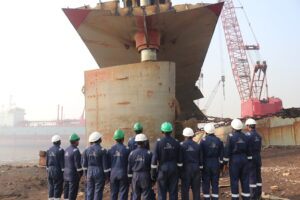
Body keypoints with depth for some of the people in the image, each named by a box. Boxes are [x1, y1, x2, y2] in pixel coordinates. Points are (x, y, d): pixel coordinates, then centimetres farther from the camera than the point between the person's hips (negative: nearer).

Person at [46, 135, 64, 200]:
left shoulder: (49, 150, 9)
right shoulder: (60, 150, -12)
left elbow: (47, 162, 12)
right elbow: (62, 162, -14)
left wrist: (48, 170, 20)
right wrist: (63, 172, -9)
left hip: (50, 171, 7)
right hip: (57, 171, -7)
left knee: (51, 187, 11)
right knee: (58, 188, -1)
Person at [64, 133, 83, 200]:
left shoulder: (67, 149, 8)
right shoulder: (76, 151, -18)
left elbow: (65, 162, 13)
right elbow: (78, 164, -20)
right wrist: (80, 173, -10)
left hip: (66, 174, 9)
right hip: (73, 174, -8)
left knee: (66, 190, 13)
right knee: (73, 191, -2)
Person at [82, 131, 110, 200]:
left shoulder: (87, 150, 2)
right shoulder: (102, 150, -12)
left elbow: (85, 164, 7)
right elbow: (105, 164, -11)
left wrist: (86, 174, 17)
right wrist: (107, 175, -3)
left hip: (90, 172, 4)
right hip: (99, 173, -4)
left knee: (89, 191, 11)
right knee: (98, 192, 1)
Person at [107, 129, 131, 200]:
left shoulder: (111, 149, 1)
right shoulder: (126, 149, -9)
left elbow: (108, 163, 5)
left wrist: (108, 175, 16)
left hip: (113, 174, 3)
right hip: (123, 174, -3)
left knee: (113, 194, 11)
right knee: (123, 193, 3)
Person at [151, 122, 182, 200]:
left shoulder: (158, 142, -10)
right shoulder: (176, 143, -1)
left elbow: (155, 158, -12)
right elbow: (179, 159, 1)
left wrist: (153, 172, -4)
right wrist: (180, 171, 11)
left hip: (162, 170, -2)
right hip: (173, 170, 2)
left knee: (162, 193, 5)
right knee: (173, 193, 9)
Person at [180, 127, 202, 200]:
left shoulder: (181, 145, -6)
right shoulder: (197, 145, 3)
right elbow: (200, 159, 5)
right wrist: (200, 169, 13)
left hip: (186, 169, -3)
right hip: (196, 169, 3)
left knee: (185, 189, 3)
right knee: (196, 189, 9)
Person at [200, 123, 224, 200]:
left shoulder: (203, 140, -9)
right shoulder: (219, 140, 3)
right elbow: (221, 154, 6)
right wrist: (221, 165, 13)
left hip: (206, 164, -3)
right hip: (216, 164, 3)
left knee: (206, 183, 4)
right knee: (215, 183, 9)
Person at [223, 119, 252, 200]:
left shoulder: (230, 136, -10)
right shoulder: (246, 137, 4)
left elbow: (227, 151, -11)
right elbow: (249, 151, 7)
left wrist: (225, 163, -4)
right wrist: (248, 162, 15)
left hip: (234, 160, -4)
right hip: (244, 160, 4)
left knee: (234, 180, 2)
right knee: (245, 180, 9)